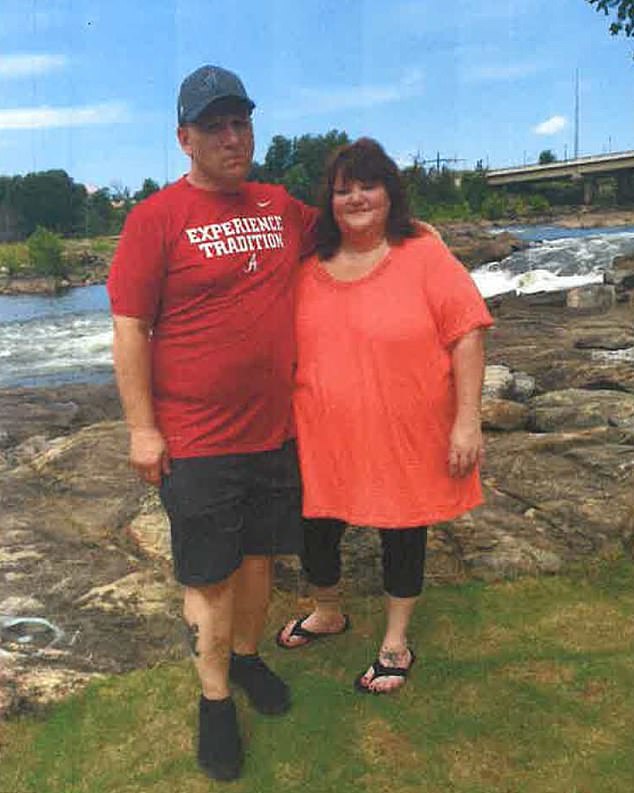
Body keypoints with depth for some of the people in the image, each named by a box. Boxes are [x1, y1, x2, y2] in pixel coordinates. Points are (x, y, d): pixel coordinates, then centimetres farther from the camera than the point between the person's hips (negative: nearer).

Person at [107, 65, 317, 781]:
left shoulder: (281, 207, 7)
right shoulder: (157, 217, -9)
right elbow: (129, 327, -11)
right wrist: (142, 428, -12)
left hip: (276, 428, 5)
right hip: (197, 440, -5)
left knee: (259, 553, 19)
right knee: (209, 574, 7)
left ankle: (246, 656, 42)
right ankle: (214, 698, 27)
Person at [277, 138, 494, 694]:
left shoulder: (424, 256, -8)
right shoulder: (309, 269, 4)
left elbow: (466, 334, -10)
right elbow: (288, 350, 12)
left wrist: (467, 420, -15)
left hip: (405, 439, -3)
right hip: (323, 439, 4)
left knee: (402, 533, 13)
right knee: (315, 530, 15)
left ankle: (396, 642, 37)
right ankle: (328, 613, 47)